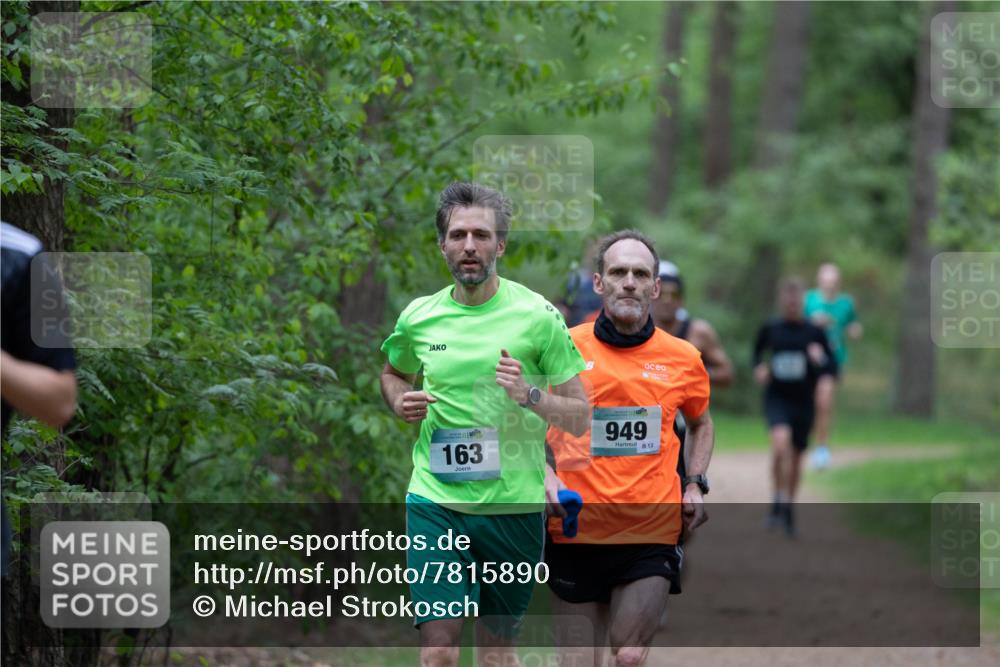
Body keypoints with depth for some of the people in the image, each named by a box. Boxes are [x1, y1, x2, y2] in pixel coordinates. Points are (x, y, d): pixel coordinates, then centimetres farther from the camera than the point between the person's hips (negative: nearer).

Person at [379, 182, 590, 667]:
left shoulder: (537, 316, -4)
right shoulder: (418, 317, 3)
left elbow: (581, 417, -1)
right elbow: (392, 373, 26)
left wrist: (529, 395, -19)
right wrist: (402, 403, 3)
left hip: (514, 504, -1)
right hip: (436, 500, 1)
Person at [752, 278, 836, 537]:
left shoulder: (814, 332, -2)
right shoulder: (770, 329, 1)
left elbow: (833, 368, 1)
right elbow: (758, 351, 20)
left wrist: (820, 360, -21)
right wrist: (759, 369, 0)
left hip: (803, 401, 1)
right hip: (776, 397, -1)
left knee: (796, 457, 11)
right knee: (781, 441, -28)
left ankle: (788, 508, 31)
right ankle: (779, 500, -15)